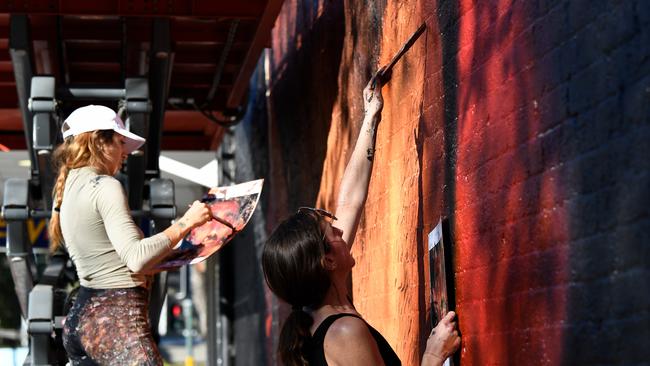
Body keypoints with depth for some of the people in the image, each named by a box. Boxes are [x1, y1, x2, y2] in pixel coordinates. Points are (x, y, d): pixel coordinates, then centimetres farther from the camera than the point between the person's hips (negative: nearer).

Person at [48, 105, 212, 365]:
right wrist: (185, 223, -11)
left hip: (80, 315, 10)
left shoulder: (67, 189, 16)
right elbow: (136, 258, -20)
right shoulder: (105, 187, -10)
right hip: (116, 318, -10)